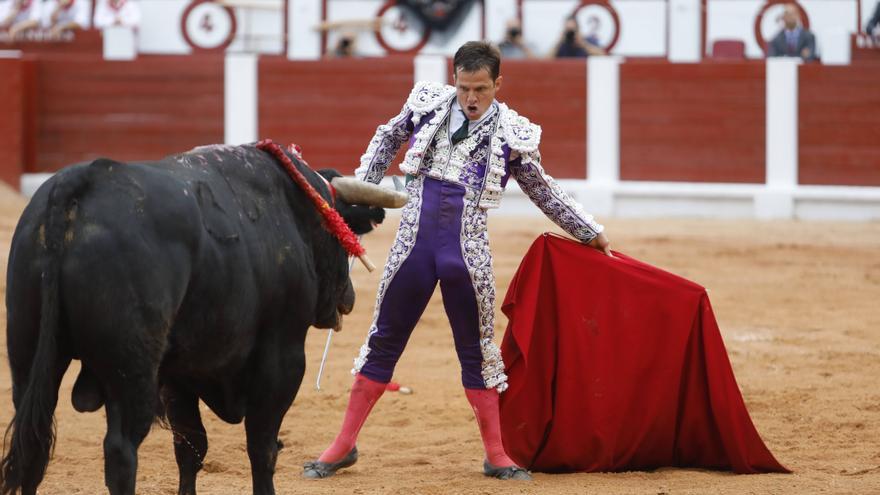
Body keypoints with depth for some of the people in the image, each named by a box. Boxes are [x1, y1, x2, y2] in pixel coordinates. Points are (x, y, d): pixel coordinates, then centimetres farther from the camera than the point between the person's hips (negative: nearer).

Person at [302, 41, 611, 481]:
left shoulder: (513, 134, -1)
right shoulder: (428, 103, 1)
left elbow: (542, 190, 14)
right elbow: (387, 139, 20)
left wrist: (589, 232, 20)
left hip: (467, 255, -1)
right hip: (413, 246, 1)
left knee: (477, 352, 7)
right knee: (382, 343, 7)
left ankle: (495, 455, 16)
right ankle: (343, 446, 14)